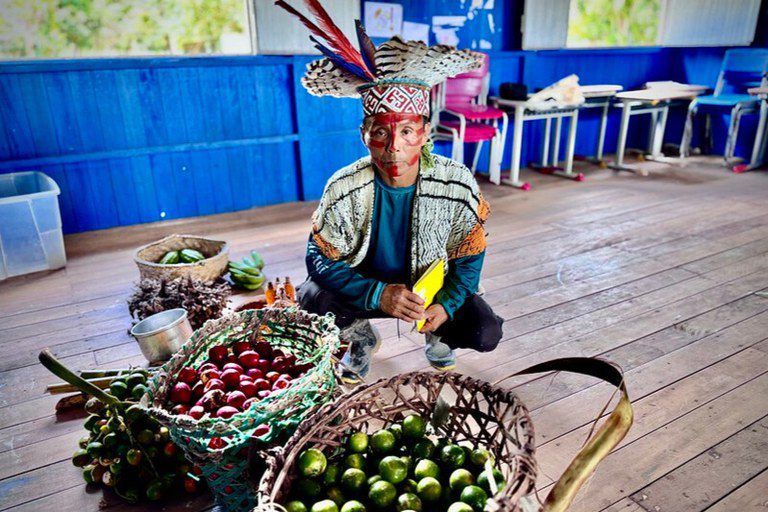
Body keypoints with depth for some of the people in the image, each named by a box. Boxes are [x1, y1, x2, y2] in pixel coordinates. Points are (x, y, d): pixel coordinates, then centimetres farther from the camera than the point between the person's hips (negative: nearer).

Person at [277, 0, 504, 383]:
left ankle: (438, 338, 18)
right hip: (367, 289, 0)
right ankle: (361, 339, 10)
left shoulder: (457, 185, -20)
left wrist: (447, 304, -24)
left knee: (486, 333, -21)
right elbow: (321, 258, -17)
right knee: (312, 297, -26)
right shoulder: (344, 189, -22)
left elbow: (469, 258, -7)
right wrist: (378, 294, -30)